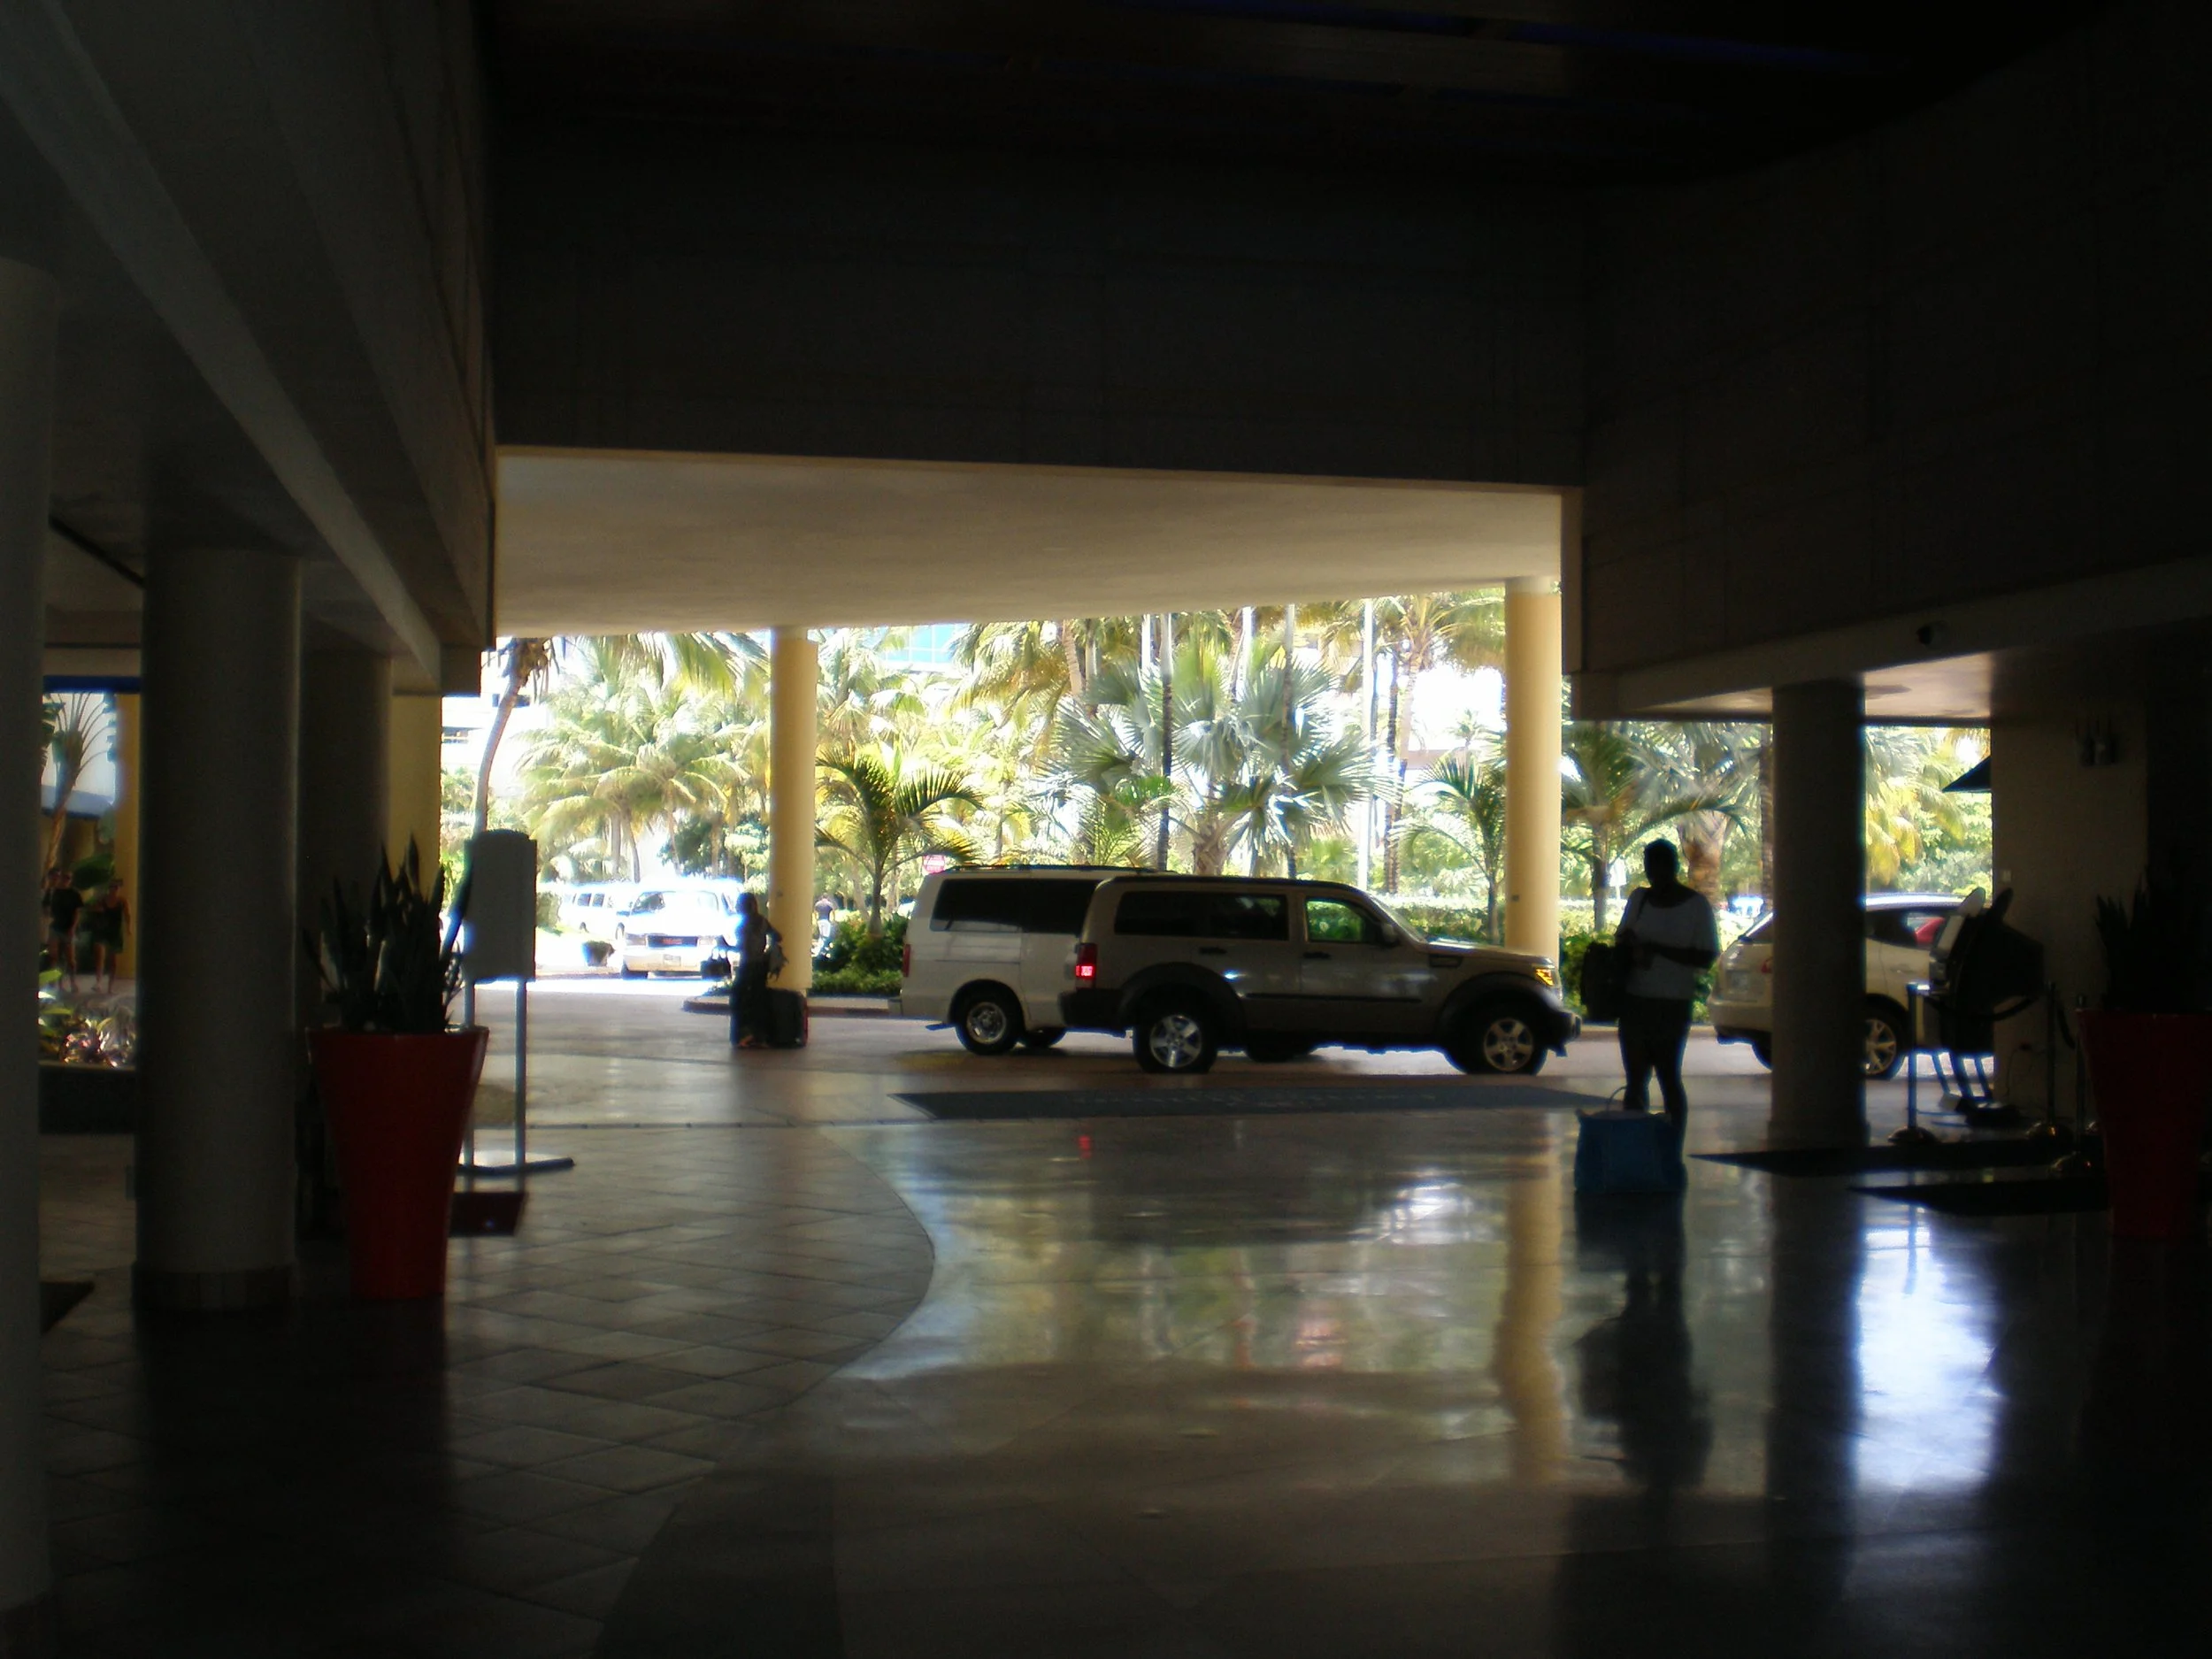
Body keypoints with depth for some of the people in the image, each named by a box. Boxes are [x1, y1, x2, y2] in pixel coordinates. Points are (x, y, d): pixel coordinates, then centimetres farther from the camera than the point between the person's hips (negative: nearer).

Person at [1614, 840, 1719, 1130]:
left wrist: (1656, 949, -17)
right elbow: (1623, 940, 23)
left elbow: (1706, 958, -9)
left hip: (1672, 1004, -5)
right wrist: (1630, 948, -2)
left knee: (1668, 1077, -4)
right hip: (1635, 1001, 5)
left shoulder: (1696, 905, -4)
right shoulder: (1639, 898, 11)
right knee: (1635, 1077, 7)